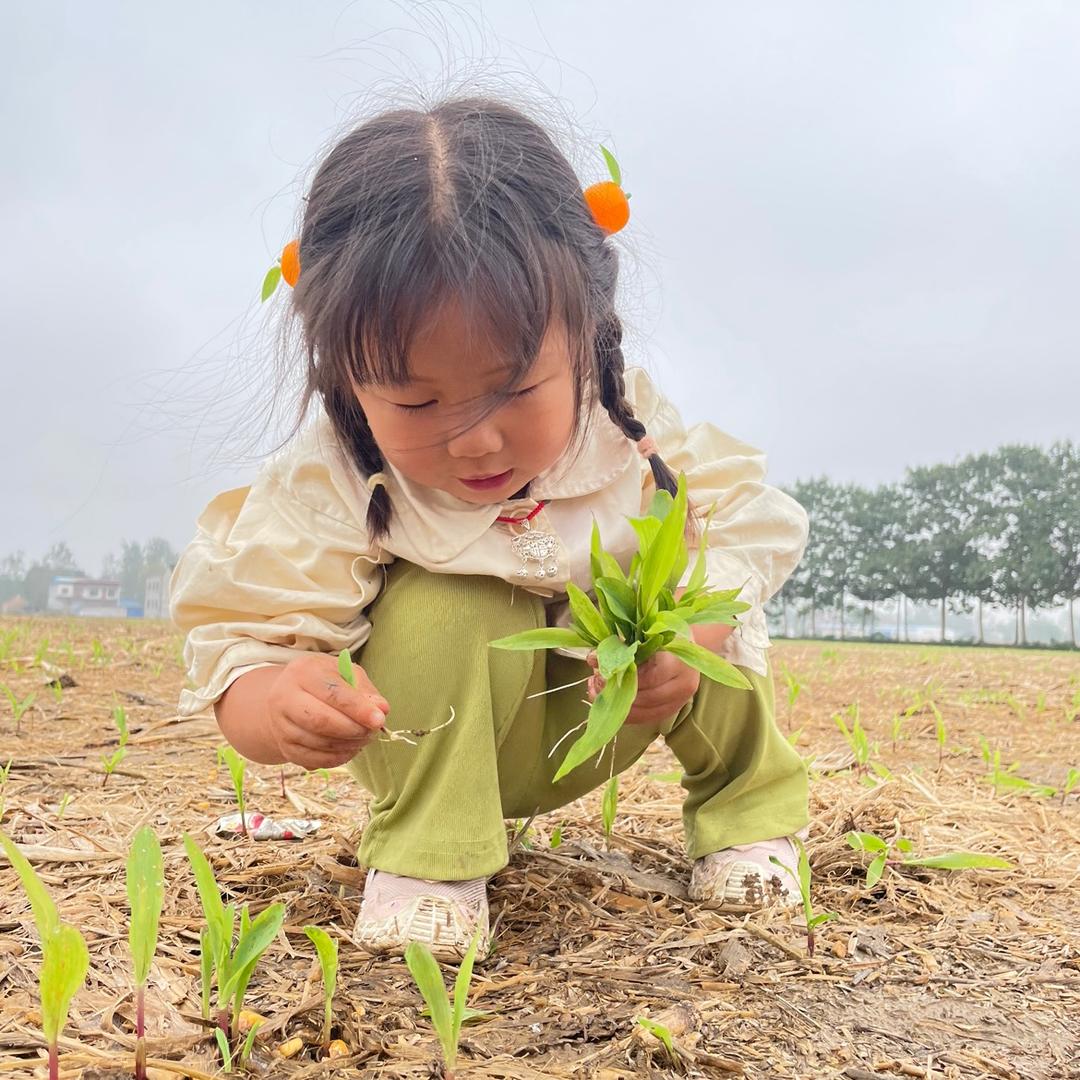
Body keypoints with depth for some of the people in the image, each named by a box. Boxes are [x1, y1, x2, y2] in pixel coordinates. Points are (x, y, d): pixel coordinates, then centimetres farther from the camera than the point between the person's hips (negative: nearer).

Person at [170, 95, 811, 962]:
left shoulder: (629, 429, -22)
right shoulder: (328, 485, -28)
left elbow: (754, 529, -16)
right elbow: (242, 639, -25)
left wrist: (689, 632, -38)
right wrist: (278, 705, -51)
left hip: (602, 717, 4)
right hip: (440, 745, -3)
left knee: (708, 603, -21)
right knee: (441, 610, -34)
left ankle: (747, 808, 6)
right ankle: (423, 856, -14)